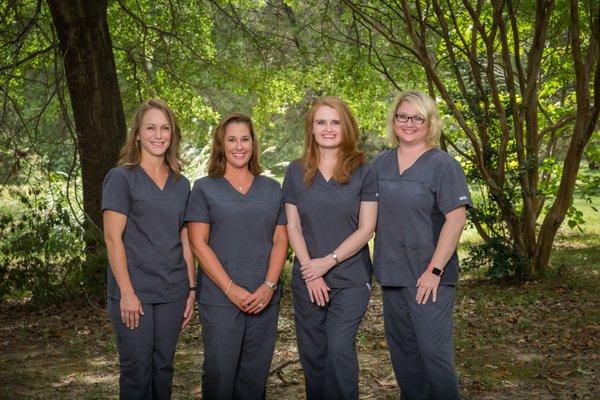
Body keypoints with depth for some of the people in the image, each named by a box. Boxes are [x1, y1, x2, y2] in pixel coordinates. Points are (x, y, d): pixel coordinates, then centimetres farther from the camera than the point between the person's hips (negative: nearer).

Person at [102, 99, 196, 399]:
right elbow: (113, 238, -10)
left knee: (163, 366, 11)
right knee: (137, 369, 2)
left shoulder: (181, 184, 11)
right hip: (134, 292, -4)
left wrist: (192, 289, 9)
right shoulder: (121, 178, -4)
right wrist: (127, 293, -15)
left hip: (172, 292, 4)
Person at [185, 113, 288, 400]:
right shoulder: (204, 189, 2)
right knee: (220, 373, 1)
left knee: (255, 375, 9)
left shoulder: (272, 189, 12)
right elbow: (198, 244, -5)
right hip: (219, 299, -3)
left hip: (265, 298, 3)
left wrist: (269, 285, -7)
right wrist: (231, 289, -12)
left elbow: (280, 240, 7)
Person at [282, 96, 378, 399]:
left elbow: (366, 228, -4)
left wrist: (328, 261, -12)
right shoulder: (296, 172, 6)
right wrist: (311, 271, -7)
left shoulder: (363, 172, 0)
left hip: (351, 279, -2)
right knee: (312, 354, 8)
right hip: (307, 279, 3)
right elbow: (293, 227, 4)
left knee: (339, 351, -10)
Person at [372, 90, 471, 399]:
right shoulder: (380, 164, 10)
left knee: (434, 351, -4)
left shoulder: (443, 165, -7)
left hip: (428, 277, -5)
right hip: (391, 273, 6)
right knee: (402, 350, 14)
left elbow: (456, 219, -13)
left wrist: (434, 270, -17)